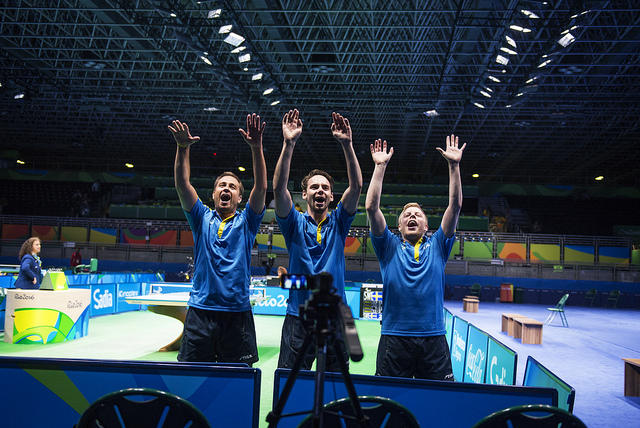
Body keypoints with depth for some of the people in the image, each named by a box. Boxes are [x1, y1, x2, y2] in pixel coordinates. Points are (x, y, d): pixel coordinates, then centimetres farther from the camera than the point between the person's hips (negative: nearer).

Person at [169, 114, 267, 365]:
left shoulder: (246, 222, 9)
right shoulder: (202, 218, 12)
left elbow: (260, 188, -6)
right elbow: (182, 186, -1)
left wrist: (256, 148, -19)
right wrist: (182, 148, -16)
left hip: (237, 313, 0)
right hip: (200, 311, 1)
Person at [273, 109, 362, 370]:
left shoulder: (338, 224, 9)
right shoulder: (296, 223, 5)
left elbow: (356, 186, -3)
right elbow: (279, 188, -11)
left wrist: (346, 144, -13)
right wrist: (289, 144, -20)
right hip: (299, 318, -1)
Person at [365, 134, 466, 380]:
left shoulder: (437, 246, 12)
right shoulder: (389, 247, 9)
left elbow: (455, 206, 5)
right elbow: (371, 207, 0)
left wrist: (454, 165, 0)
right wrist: (380, 166, -2)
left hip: (433, 339, 1)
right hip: (394, 339, -1)